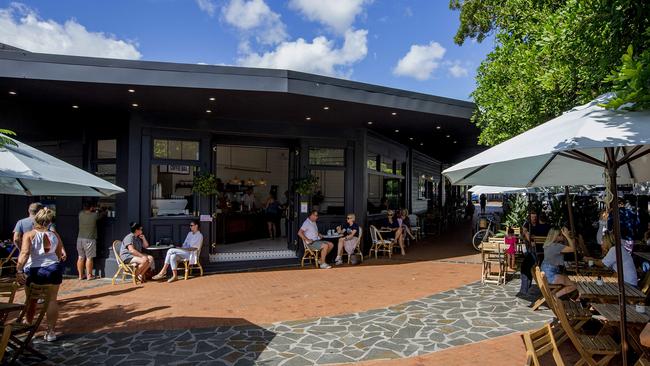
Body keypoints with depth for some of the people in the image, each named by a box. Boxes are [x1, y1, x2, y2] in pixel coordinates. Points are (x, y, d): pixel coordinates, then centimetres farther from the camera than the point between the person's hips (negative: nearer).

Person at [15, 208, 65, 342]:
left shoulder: (29, 235, -5)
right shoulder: (54, 235, 3)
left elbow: (24, 253, -19)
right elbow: (60, 255, 8)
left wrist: (19, 271, -21)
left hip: (34, 273, -1)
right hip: (53, 270, 1)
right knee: (52, 299, 11)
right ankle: (50, 331, 13)